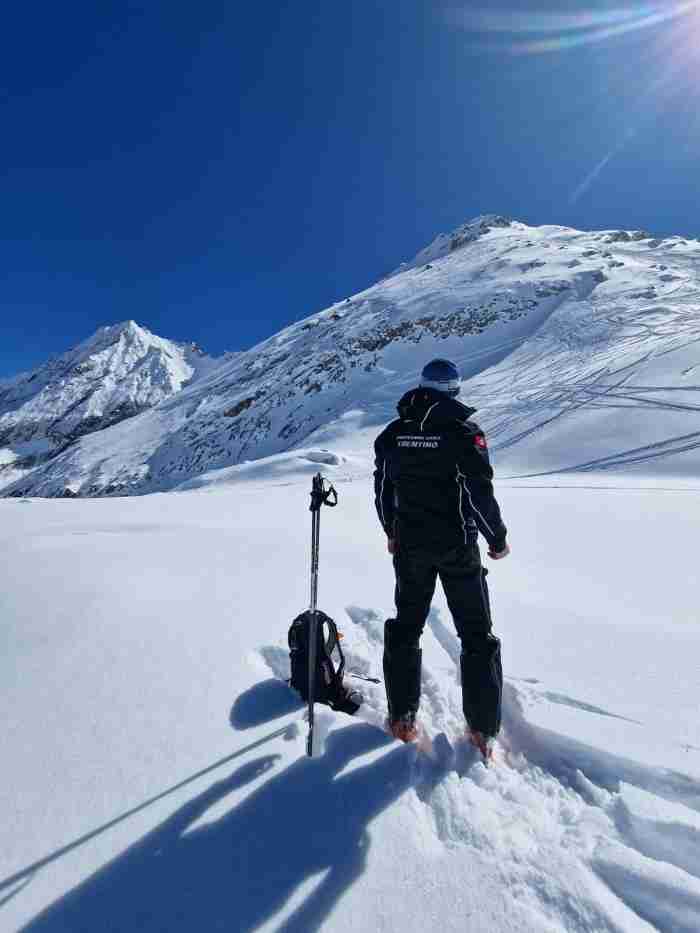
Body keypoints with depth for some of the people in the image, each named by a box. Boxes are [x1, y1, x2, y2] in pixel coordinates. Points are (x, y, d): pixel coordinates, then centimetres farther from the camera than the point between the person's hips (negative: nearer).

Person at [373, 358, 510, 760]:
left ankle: (402, 717, 29)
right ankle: (483, 730, 25)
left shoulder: (392, 434, 0)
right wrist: (498, 538, 1)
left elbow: (383, 491, 6)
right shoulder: (464, 432, -12)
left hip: (410, 546, 4)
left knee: (406, 627, 19)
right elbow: (481, 494, -15)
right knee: (477, 635, 15)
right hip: (457, 547, -3)